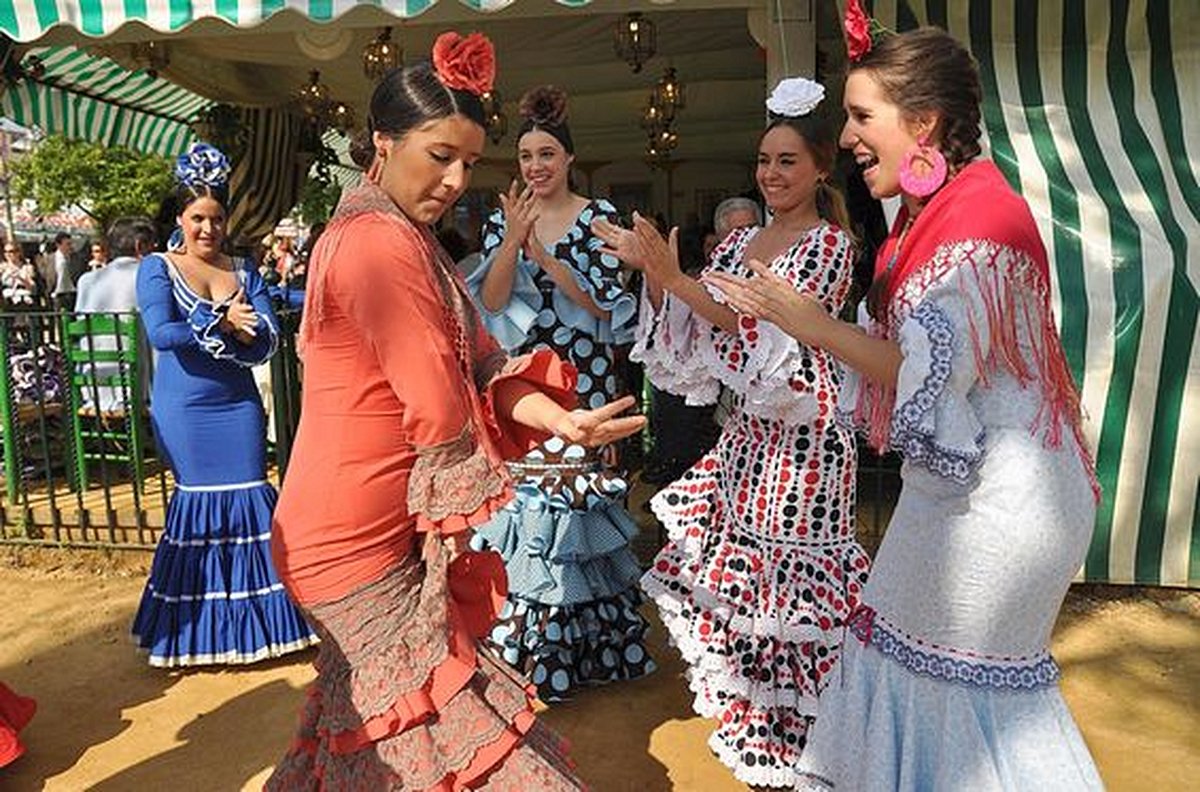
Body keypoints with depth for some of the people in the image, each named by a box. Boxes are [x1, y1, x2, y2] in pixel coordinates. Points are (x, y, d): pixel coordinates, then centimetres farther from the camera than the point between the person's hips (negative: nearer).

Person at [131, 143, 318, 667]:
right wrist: (223, 322, -16)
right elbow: (159, 334, -15)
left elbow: (268, 341, -2)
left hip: (238, 405, 3)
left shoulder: (244, 273, 9)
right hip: (183, 411, -2)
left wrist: (213, 334, -17)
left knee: (250, 499, 1)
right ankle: (196, 628, 19)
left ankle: (252, 617, 15)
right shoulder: (157, 268, 1)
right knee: (196, 500, 3)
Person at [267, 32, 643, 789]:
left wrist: (558, 419, -14)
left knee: (372, 729, 25)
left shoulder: (399, 236, 11)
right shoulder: (385, 245, -21)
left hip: (374, 532, 10)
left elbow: (481, 369, 3)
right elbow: (444, 416, -21)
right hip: (361, 543, -10)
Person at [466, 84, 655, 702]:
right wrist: (513, 240, -13)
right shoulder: (501, 219, 10)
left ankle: (589, 642, 18)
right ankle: (525, 651, 19)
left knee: (578, 493, 0)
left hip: (583, 379, -2)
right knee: (523, 496, 3)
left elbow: (603, 301, -7)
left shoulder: (599, 215, 2)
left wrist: (543, 253, -14)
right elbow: (490, 301, -1)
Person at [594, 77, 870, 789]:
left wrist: (675, 277, -24)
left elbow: (769, 336, -20)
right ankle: (756, 719, 35)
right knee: (739, 568, 13)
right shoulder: (742, 240, 12)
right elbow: (691, 328, 7)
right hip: (749, 427, 7)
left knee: (786, 573, 2)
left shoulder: (830, 243, -8)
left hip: (802, 430, -7)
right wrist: (652, 269, -7)